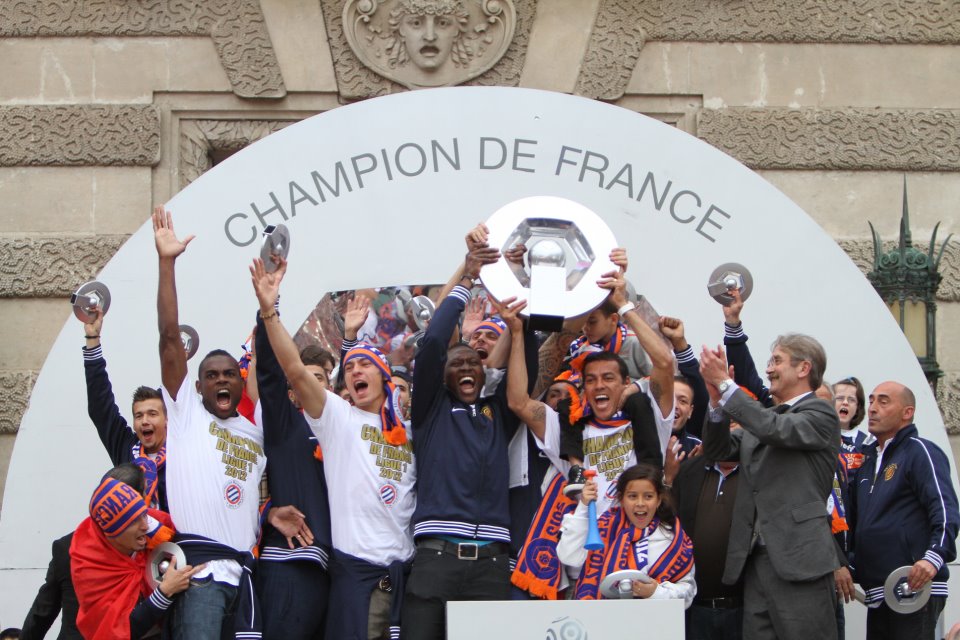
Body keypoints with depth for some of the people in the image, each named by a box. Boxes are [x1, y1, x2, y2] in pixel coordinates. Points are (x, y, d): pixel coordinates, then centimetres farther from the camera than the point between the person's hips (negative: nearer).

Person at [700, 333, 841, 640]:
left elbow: (775, 429, -18)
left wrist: (726, 384, -15)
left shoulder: (820, 414, -2)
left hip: (799, 561, -7)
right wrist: (717, 400, -4)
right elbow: (717, 450, 11)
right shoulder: (760, 418, 20)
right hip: (755, 560, 7)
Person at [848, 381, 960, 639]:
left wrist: (935, 557, -31)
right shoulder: (868, 459, 22)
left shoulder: (919, 451, -4)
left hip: (914, 587, -8)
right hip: (877, 594, 8)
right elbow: (855, 519, 30)